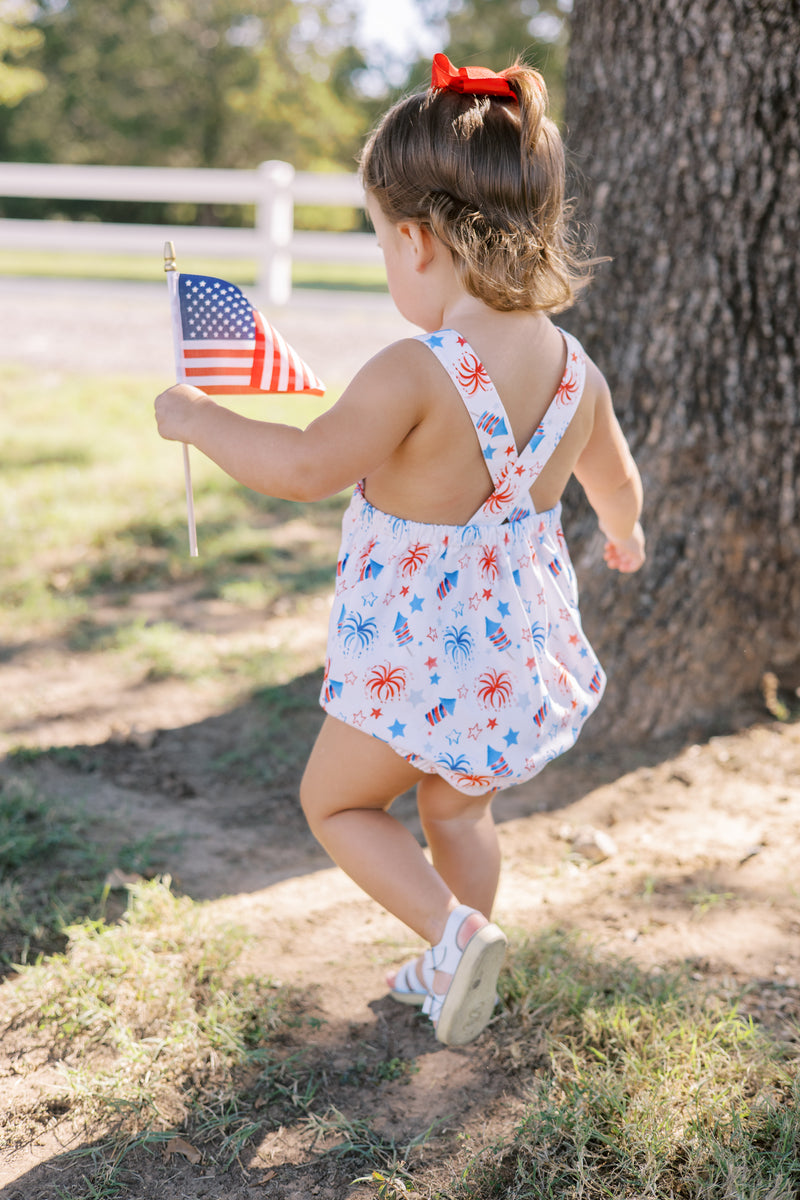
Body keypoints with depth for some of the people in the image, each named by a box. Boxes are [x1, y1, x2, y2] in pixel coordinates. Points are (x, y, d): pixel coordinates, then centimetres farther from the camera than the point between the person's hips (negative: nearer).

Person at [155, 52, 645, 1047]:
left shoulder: (414, 374, -26)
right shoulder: (577, 372, -3)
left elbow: (308, 466, -34)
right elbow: (617, 483, 13)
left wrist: (199, 420, -17)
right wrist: (623, 535, 36)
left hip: (415, 660, -7)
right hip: (524, 655, 7)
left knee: (333, 801, 18)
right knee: (457, 810, 28)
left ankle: (454, 930, 2)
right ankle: (456, 973, 42)